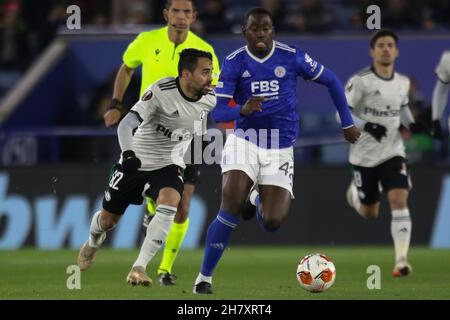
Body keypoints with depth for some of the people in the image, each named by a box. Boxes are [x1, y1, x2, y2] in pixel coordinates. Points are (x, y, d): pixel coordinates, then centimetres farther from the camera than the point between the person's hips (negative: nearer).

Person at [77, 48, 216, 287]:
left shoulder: (210, 99, -9)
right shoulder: (162, 91, -26)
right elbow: (126, 124, -30)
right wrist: (128, 153, -46)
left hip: (169, 164, 2)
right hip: (137, 160, -2)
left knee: (170, 202, -31)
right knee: (108, 219, 12)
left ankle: (139, 268, -27)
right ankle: (93, 242, 51)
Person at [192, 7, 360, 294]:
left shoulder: (292, 57, -5)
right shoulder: (234, 63, -5)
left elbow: (331, 81, 8)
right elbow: (217, 112, -9)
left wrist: (347, 123, 10)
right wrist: (242, 110, -31)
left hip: (280, 149, 1)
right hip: (244, 141, -1)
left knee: (272, 223, -10)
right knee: (230, 211, -20)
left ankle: (257, 200, 29)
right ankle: (204, 277, -6)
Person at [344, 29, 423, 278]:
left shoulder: (403, 82, 3)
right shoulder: (360, 81, -13)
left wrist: (411, 124, 1)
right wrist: (367, 127, -27)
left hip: (393, 152, 2)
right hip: (364, 155, -2)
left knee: (399, 200, -19)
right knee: (369, 214, 11)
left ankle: (401, 260, -20)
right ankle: (355, 191, 48)